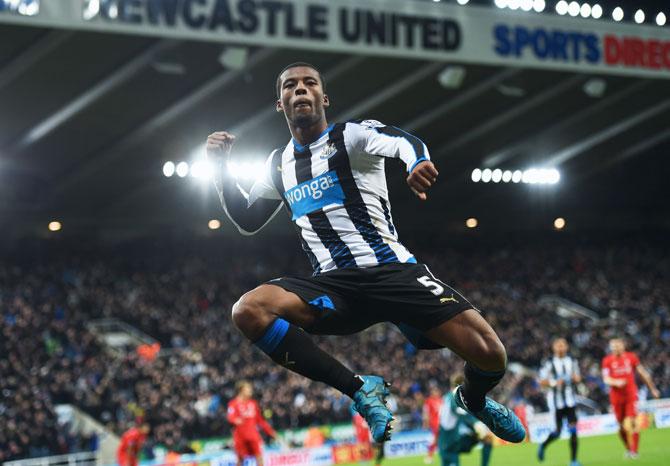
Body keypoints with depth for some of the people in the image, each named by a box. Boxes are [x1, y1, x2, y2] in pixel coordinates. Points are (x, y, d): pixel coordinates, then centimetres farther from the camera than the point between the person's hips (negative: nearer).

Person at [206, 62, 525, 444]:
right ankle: (361, 389, -16)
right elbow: (247, 220, 29)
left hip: (393, 269, -4)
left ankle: (474, 398, 20)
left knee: (490, 355, -21)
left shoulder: (352, 136, 0)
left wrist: (418, 160, -49)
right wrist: (222, 168, 12)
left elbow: (402, 141, -23)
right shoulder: (279, 164, 16)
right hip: (333, 284, 4)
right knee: (248, 311, -27)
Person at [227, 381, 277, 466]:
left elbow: (260, 420, 20)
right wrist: (236, 420, -44)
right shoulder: (234, 403, -4)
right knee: (240, 459, 5)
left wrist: (270, 431, 17)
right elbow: (231, 417, -20)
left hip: (253, 434, 4)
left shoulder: (253, 403, 14)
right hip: (240, 436, -4)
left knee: (259, 457, -7)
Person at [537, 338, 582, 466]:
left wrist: (576, 378, -5)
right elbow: (542, 382, -4)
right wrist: (554, 383, -21)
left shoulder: (572, 361, 8)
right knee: (558, 431, -2)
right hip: (556, 400, -3)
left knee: (573, 430, -5)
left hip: (570, 400, 3)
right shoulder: (549, 363, -5)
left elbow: (578, 378, 18)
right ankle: (543, 446, 29)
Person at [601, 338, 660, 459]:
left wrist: (652, 389, 18)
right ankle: (628, 449, 25)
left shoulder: (631, 357, 3)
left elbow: (643, 374, 12)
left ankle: (634, 450, -9)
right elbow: (606, 379, -5)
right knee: (621, 425, 7)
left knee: (632, 421, -13)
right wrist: (616, 382, -26)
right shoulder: (607, 361, 1)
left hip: (630, 394, -1)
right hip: (616, 397, 1)